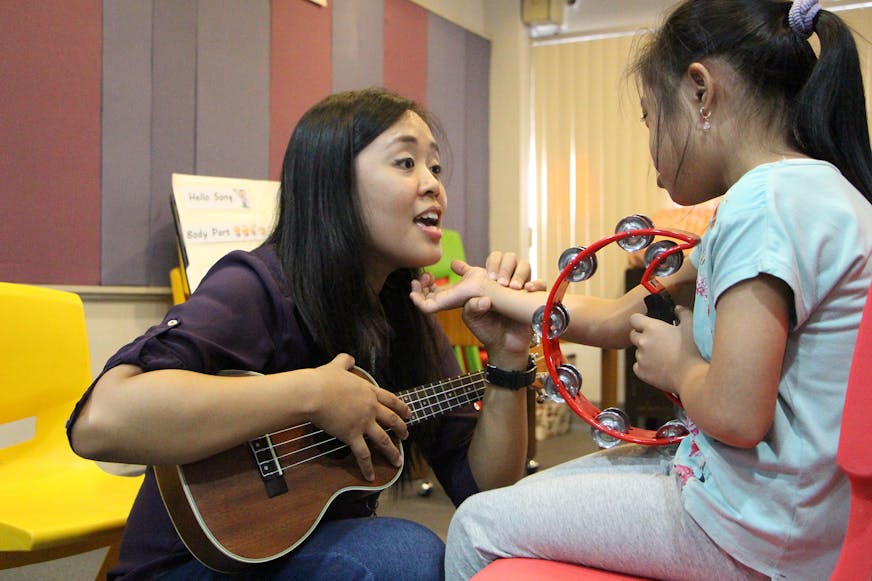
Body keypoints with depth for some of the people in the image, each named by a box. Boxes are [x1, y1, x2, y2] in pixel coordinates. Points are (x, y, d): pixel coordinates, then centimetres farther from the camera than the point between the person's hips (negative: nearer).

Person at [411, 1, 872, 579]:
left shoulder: (767, 198, -22)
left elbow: (734, 413, -30)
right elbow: (618, 319, 15)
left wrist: (679, 365, -8)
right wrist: (488, 289, 19)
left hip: (759, 532, -10)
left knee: (478, 525, -1)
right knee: (536, 492, 21)